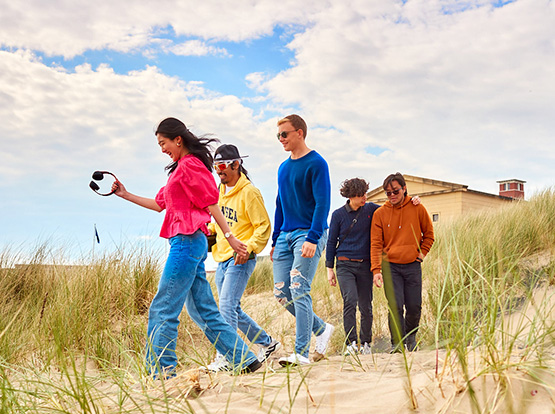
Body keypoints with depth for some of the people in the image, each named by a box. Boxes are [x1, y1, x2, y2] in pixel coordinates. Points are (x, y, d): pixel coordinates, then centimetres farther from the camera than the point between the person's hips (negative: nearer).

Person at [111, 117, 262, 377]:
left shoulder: (190, 165, -6)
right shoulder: (180, 169, 24)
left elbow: (211, 203, -12)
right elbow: (160, 204, 28)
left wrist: (229, 236, -16)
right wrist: (126, 195, 26)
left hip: (187, 241, -10)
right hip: (189, 243, 10)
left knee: (162, 310, -7)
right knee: (204, 311, 10)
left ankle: (161, 373, -3)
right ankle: (245, 360, 14)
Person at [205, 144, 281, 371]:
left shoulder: (249, 192, -11)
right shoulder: (220, 190, 13)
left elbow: (263, 227, -13)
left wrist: (248, 249, -25)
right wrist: (209, 231, 7)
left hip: (240, 259, -9)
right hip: (222, 258, 9)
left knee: (227, 306, -16)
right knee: (232, 310, 12)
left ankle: (225, 357, -10)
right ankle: (267, 343, 28)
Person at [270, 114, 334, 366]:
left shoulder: (316, 163, -6)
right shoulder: (283, 168, 17)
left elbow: (322, 203, -13)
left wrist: (312, 238, -22)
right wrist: (275, 240, 18)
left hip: (308, 234, -8)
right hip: (285, 235, 8)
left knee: (299, 290, -14)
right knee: (281, 293, 4)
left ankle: (301, 352, -9)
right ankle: (322, 329, 21)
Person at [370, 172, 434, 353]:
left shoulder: (417, 209, 2)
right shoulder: (380, 213, -1)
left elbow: (429, 233, 15)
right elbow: (375, 244, -3)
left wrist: (422, 252, 3)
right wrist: (376, 270, -12)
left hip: (413, 265, 1)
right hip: (390, 266, -1)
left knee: (414, 307, 5)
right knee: (395, 306, -10)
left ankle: (411, 336, 31)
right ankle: (397, 343, 2)